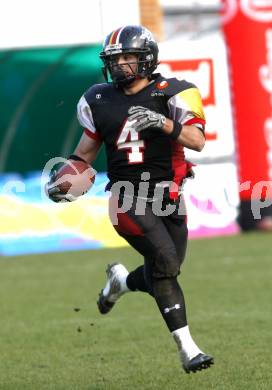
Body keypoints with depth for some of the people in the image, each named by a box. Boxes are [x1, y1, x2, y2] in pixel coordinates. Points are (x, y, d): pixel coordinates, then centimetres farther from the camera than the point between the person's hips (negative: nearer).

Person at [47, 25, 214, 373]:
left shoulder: (170, 94, -1)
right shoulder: (100, 102, 7)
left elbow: (198, 141, -13)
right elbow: (85, 151, 18)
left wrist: (163, 123, -27)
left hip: (167, 196, 1)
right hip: (128, 196, -1)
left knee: (161, 275, 5)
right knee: (165, 258, -20)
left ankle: (121, 281, 41)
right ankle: (187, 349, -17)